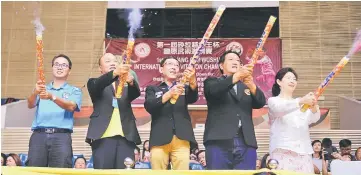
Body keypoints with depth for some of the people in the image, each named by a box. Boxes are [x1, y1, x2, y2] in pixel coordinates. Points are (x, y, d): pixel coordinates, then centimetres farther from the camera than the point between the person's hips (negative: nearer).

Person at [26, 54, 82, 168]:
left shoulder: (74, 90, 15)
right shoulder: (43, 88, 21)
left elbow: (71, 106, -6)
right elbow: (30, 105, 4)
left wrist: (52, 97, -23)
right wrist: (35, 92, -19)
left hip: (61, 136, -2)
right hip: (39, 134, 2)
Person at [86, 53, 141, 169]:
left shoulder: (126, 85, 22)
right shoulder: (94, 83, 15)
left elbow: (136, 93, 0)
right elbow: (99, 85, -9)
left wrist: (131, 81, -24)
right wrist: (115, 73, -29)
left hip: (126, 136, 2)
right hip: (103, 136, -2)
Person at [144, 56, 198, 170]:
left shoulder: (184, 88, 22)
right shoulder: (153, 89, 18)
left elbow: (193, 98, 0)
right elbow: (149, 106, -2)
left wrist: (192, 81, -22)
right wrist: (169, 94, -18)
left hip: (181, 139, 1)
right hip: (160, 139, -1)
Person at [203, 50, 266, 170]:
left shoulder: (246, 86, 24)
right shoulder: (212, 82, 15)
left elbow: (261, 102, 6)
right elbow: (213, 91, -10)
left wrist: (251, 85, -16)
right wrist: (237, 76, -25)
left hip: (246, 143, 3)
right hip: (219, 141, -3)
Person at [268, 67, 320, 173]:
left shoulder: (302, 103, 22)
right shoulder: (273, 100, 8)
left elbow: (314, 119, 4)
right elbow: (280, 109, -15)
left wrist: (314, 107, -19)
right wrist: (301, 101, -31)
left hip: (304, 151, 4)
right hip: (283, 150, -4)